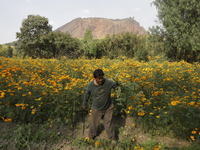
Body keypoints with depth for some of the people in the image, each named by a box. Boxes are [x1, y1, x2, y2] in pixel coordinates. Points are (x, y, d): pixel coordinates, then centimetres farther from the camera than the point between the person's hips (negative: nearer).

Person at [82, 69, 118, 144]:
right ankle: (91, 135, 51)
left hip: (108, 108, -1)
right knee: (94, 122, 20)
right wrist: (84, 104, 10)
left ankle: (112, 137, 40)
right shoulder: (90, 85, -19)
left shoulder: (108, 82, -24)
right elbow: (86, 95, -1)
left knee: (109, 123, 14)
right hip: (96, 109, 2)